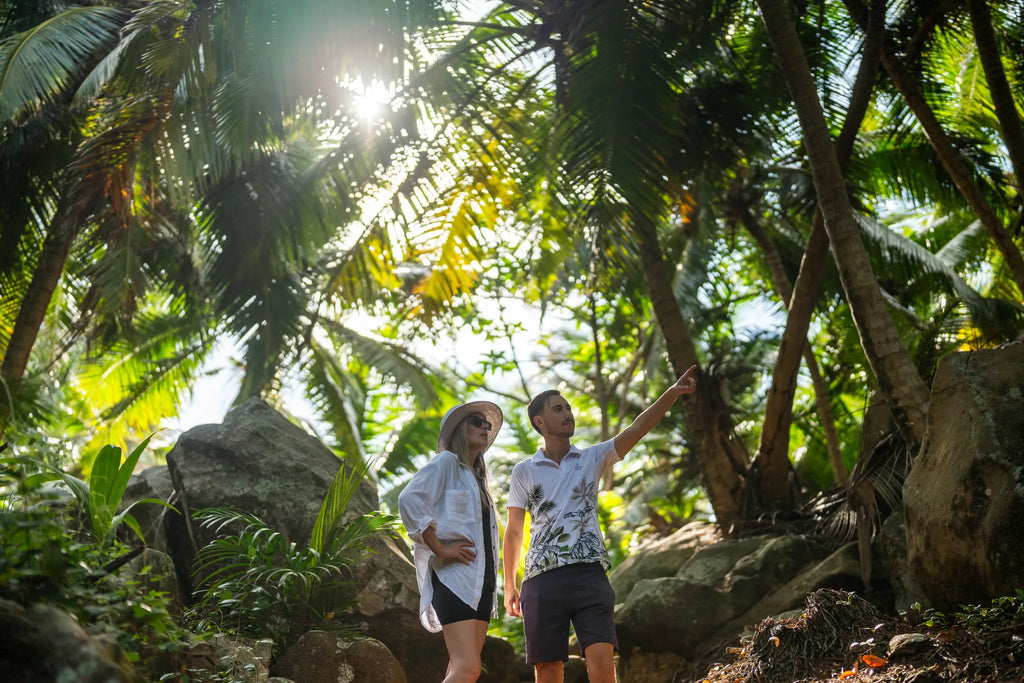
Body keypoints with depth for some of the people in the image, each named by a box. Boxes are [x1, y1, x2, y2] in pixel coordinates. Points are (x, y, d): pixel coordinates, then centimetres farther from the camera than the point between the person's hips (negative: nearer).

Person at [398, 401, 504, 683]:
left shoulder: (477, 476, 25)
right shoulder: (446, 462, -2)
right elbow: (409, 500, -17)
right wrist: (439, 548, -18)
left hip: (482, 581, 8)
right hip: (455, 577, -8)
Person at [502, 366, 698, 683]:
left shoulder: (592, 458, 11)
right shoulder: (524, 471, 10)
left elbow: (637, 428, -3)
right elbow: (513, 531, 12)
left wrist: (672, 393, -16)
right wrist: (510, 587, 10)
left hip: (589, 574, 0)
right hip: (542, 578, 0)